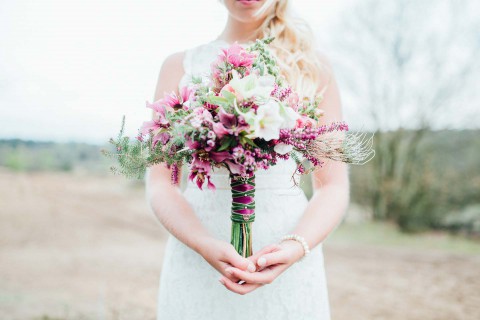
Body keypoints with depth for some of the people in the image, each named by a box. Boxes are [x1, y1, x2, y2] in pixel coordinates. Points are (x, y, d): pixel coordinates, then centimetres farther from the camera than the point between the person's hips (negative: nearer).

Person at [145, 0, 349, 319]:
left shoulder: (312, 65, 3)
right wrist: (205, 245, -18)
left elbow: (333, 188, 0)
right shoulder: (180, 66, 4)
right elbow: (160, 184, 0)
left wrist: (295, 248, -18)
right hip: (197, 260, 1)